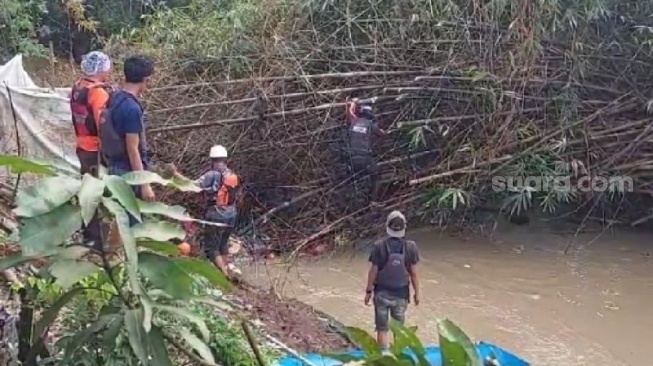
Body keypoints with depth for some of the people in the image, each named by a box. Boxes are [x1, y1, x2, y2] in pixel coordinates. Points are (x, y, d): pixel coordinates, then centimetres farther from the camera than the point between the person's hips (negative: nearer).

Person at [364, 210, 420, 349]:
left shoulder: (379, 246, -17)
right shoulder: (411, 247, -13)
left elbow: (373, 271, -11)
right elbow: (413, 273, -7)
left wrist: (368, 291, 1)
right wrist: (416, 292, 7)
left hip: (382, 293, -1)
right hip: (401, 294, 2)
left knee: (382, 329, 10)